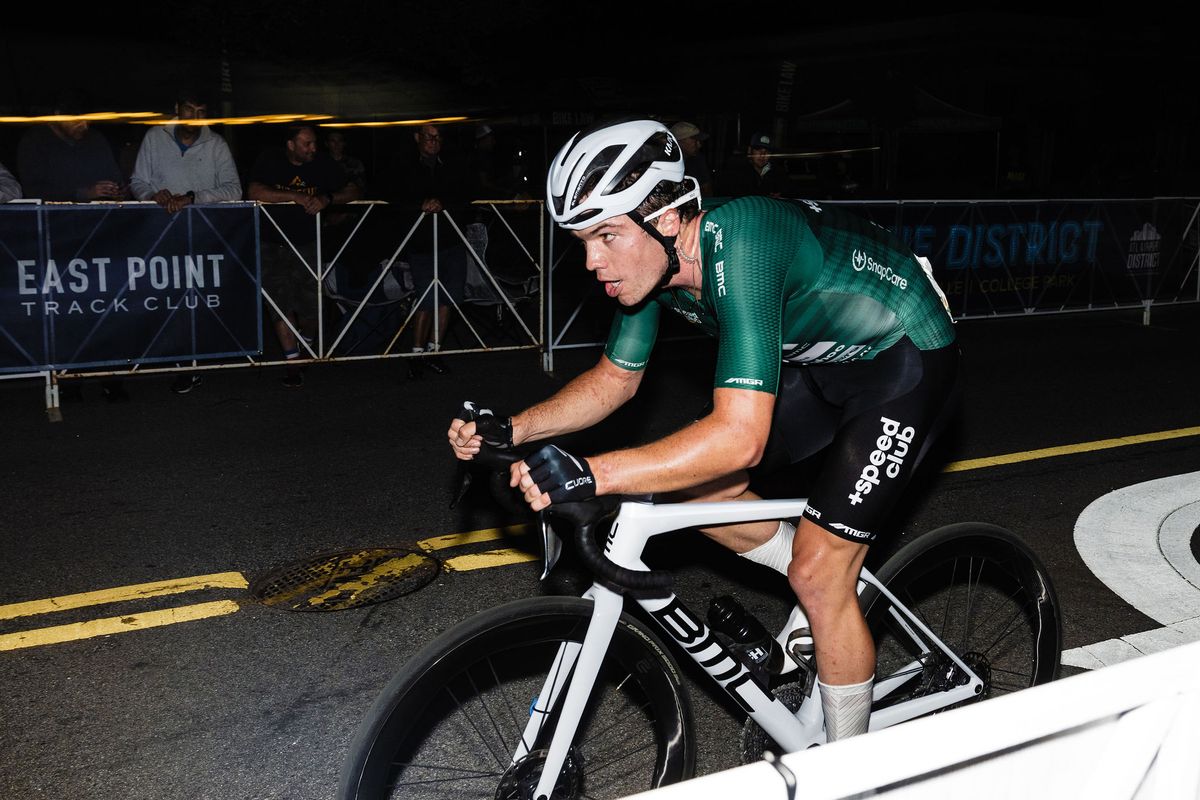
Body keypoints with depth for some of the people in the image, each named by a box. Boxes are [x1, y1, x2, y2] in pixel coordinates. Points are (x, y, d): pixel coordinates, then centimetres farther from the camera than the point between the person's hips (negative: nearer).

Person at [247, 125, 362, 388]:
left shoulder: (322, 163, -2)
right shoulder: (270, 159, -8)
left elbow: (354, 191, -4)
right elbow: (254, 192, -22)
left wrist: (327, 198, -24)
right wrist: (295, 196, -28)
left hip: (307, 244, 2)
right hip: (273, 244, -2)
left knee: (310, 302, 1)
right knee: (281, 301, -6)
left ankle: (292, 336, 34)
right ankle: (293, 361, 0)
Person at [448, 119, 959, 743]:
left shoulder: (737, 248, -37)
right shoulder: (651, 262, -12)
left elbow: (740, 438, -43)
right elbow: (615, 379, 3)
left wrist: (589, 474, -47)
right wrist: (511, 430, -11)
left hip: (905, 360, -8)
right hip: (820, 359, 8)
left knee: (818, 575, -9)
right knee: (691, 485, 1)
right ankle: (826, 588, 22)